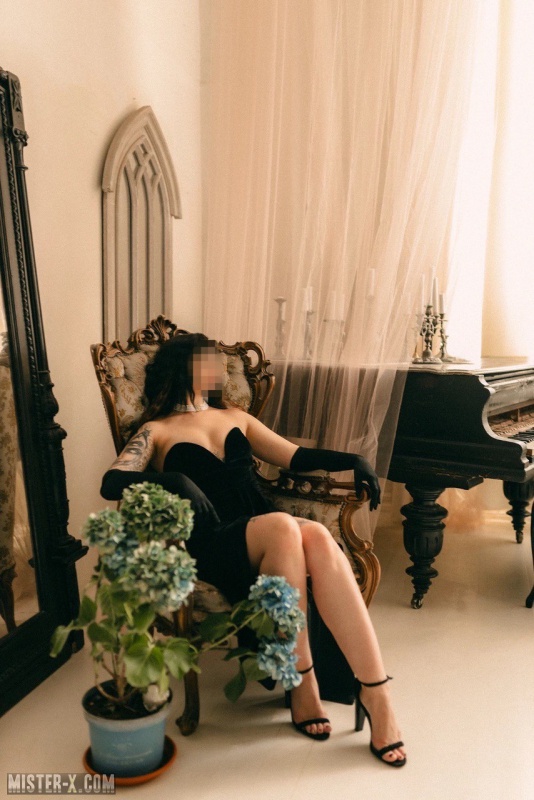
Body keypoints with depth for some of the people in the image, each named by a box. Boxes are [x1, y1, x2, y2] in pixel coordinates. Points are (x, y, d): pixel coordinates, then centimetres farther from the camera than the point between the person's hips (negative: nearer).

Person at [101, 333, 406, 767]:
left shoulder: (235, 417, 28)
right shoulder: (157, 430, 13)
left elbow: (295, 456, 24)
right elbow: (112, 482, -4)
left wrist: (352, 460, 7)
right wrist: (169, 481, -25)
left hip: (269, 537, 4)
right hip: (214, 546, -3)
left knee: (317, 537, -32)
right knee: (282, 527, -35)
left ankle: (376, 692, -32)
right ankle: (302, 683, -24)